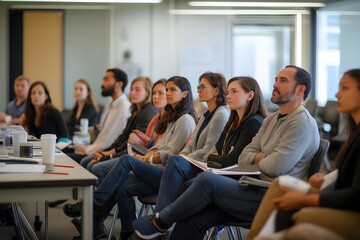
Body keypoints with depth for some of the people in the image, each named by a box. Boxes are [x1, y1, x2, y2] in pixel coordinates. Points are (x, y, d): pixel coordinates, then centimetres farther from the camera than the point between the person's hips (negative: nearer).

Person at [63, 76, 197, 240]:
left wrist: (146, 160, -2)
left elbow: (170, 154, -10)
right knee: (121, 186, -16)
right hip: (158, 171, 8)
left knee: (127, 160, -22)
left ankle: (93, 204, -20)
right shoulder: (172, 118, 25)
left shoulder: (185, 120, -5)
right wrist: (148, 155, 3)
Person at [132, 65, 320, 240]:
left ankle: (161, 222, -2)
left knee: (207, 180, -21)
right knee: (193, 219, -9)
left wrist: (257, 160, -1)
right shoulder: (271, 120, 19)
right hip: (257, 190, 9)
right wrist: (260, 158, -5)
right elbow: (244, 156, 16)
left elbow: (276, 167, -22)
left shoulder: (303, 123, -11)